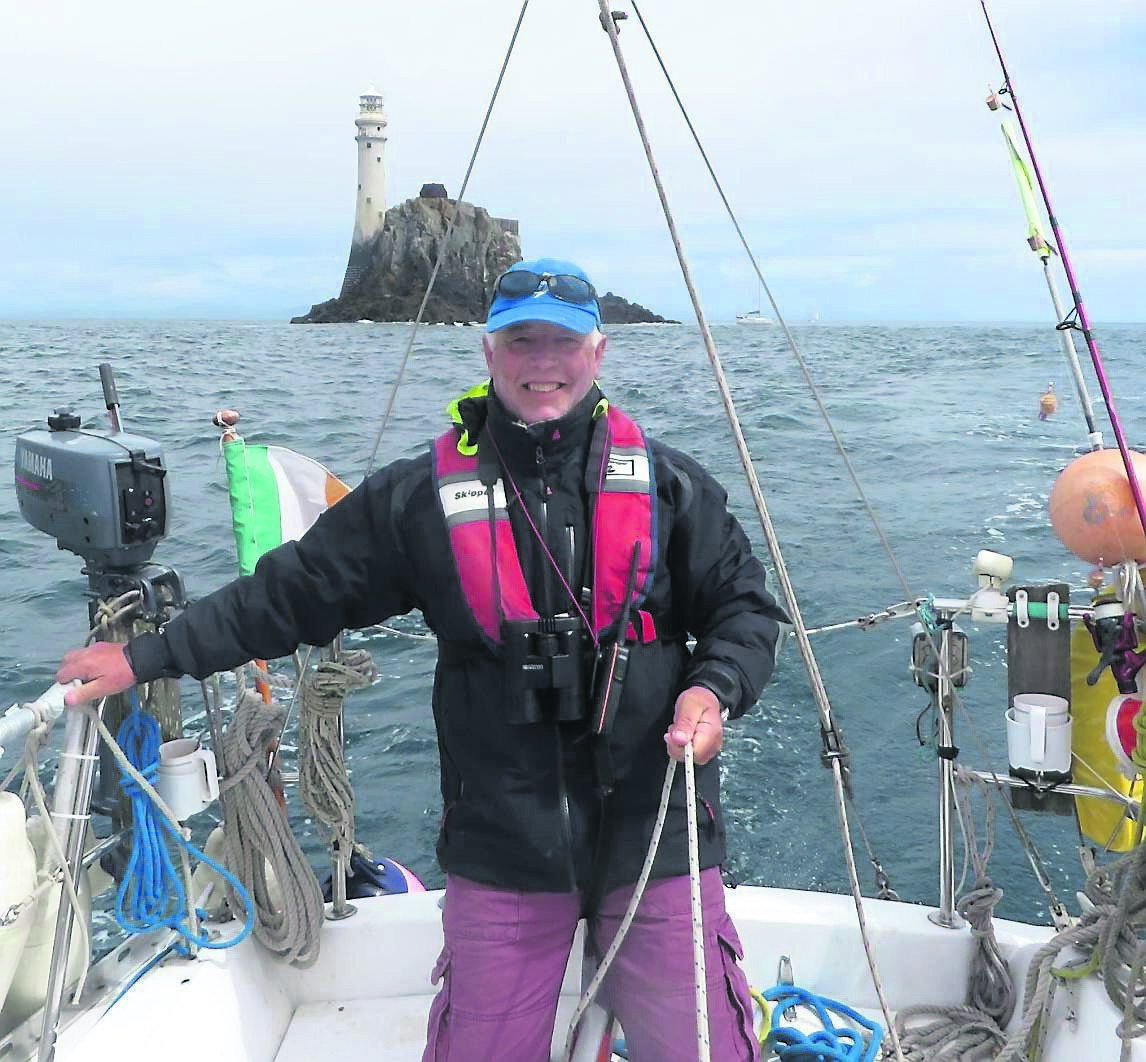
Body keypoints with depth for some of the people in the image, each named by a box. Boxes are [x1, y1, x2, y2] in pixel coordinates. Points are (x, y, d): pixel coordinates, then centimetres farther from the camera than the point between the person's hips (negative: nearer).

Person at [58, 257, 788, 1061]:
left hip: (657, 839, 1)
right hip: (502, 846, 0)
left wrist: (714, 688, -13)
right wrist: (146, 657, 8)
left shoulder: (666, 481, 3)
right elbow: (292, 593, 7)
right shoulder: (423, 496, 2)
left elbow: (744, 606, 7)